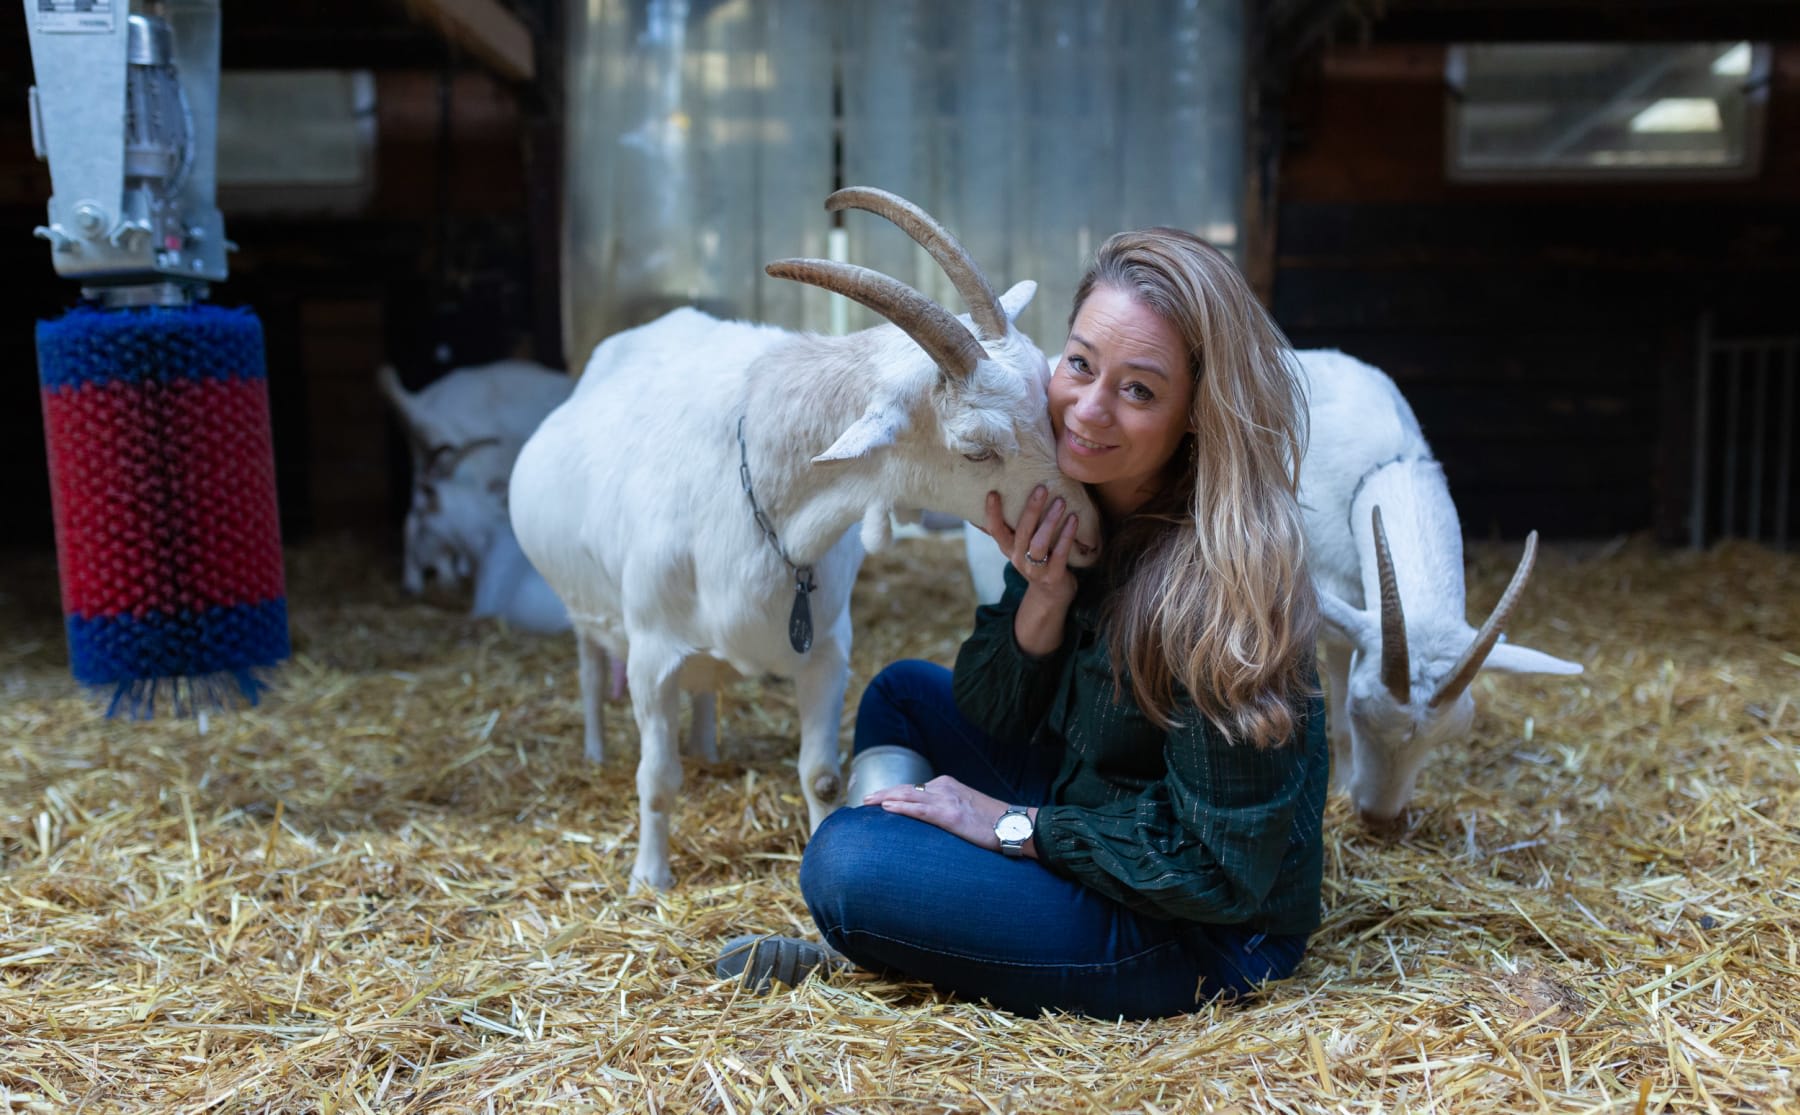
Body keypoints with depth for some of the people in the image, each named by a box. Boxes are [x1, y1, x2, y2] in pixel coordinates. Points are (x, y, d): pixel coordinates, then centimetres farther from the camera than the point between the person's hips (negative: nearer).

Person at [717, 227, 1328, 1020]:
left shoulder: (1224, 579, -28)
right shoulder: (1067, 507, -5)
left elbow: (1219, 865, -25)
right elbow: (989, 711, 0)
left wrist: (1014, 825, -18)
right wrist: (1042, 596, -19)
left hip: (1205, 936, -8)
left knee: (847, 861, -20)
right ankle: (870, 955, 12)